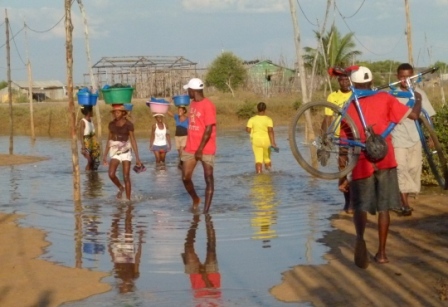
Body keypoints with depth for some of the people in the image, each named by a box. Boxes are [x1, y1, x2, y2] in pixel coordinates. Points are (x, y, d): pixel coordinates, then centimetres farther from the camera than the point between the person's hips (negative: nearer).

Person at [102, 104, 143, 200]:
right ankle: (121, 188, 15)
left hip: (126, 152, -3)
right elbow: (109, 140, 10)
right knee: (111, 174, -13)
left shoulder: (129, 125, -9)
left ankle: (128, 199, 4)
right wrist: (105, 155, 9)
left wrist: (137, 157, -9)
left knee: (126, 177, -5)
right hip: (115, 152, 3)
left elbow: (133, 141, -7)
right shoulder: (111, 124, 2)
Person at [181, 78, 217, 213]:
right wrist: (187, 145, 17)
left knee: (208, 179, -1)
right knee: (185, 178, 3)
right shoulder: (193, 104, 11)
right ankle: (195, 199, 27)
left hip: (206, 149, -7)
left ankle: (206, 210, 1)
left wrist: (200, 149, -19)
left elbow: (208, 129, -17)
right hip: (190, 149, 7)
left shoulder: (208, 106, -14)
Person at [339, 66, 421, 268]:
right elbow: (414, 114, -3)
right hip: (385, 161, 0)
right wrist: (418, 99, 18)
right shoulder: (384, 98, -1)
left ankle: (360, 237, -25)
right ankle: (381, 253, 17)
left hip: (362, 164, 0)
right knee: (383, 208, 13)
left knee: (360, 206, 6)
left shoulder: (348, 109, 3)